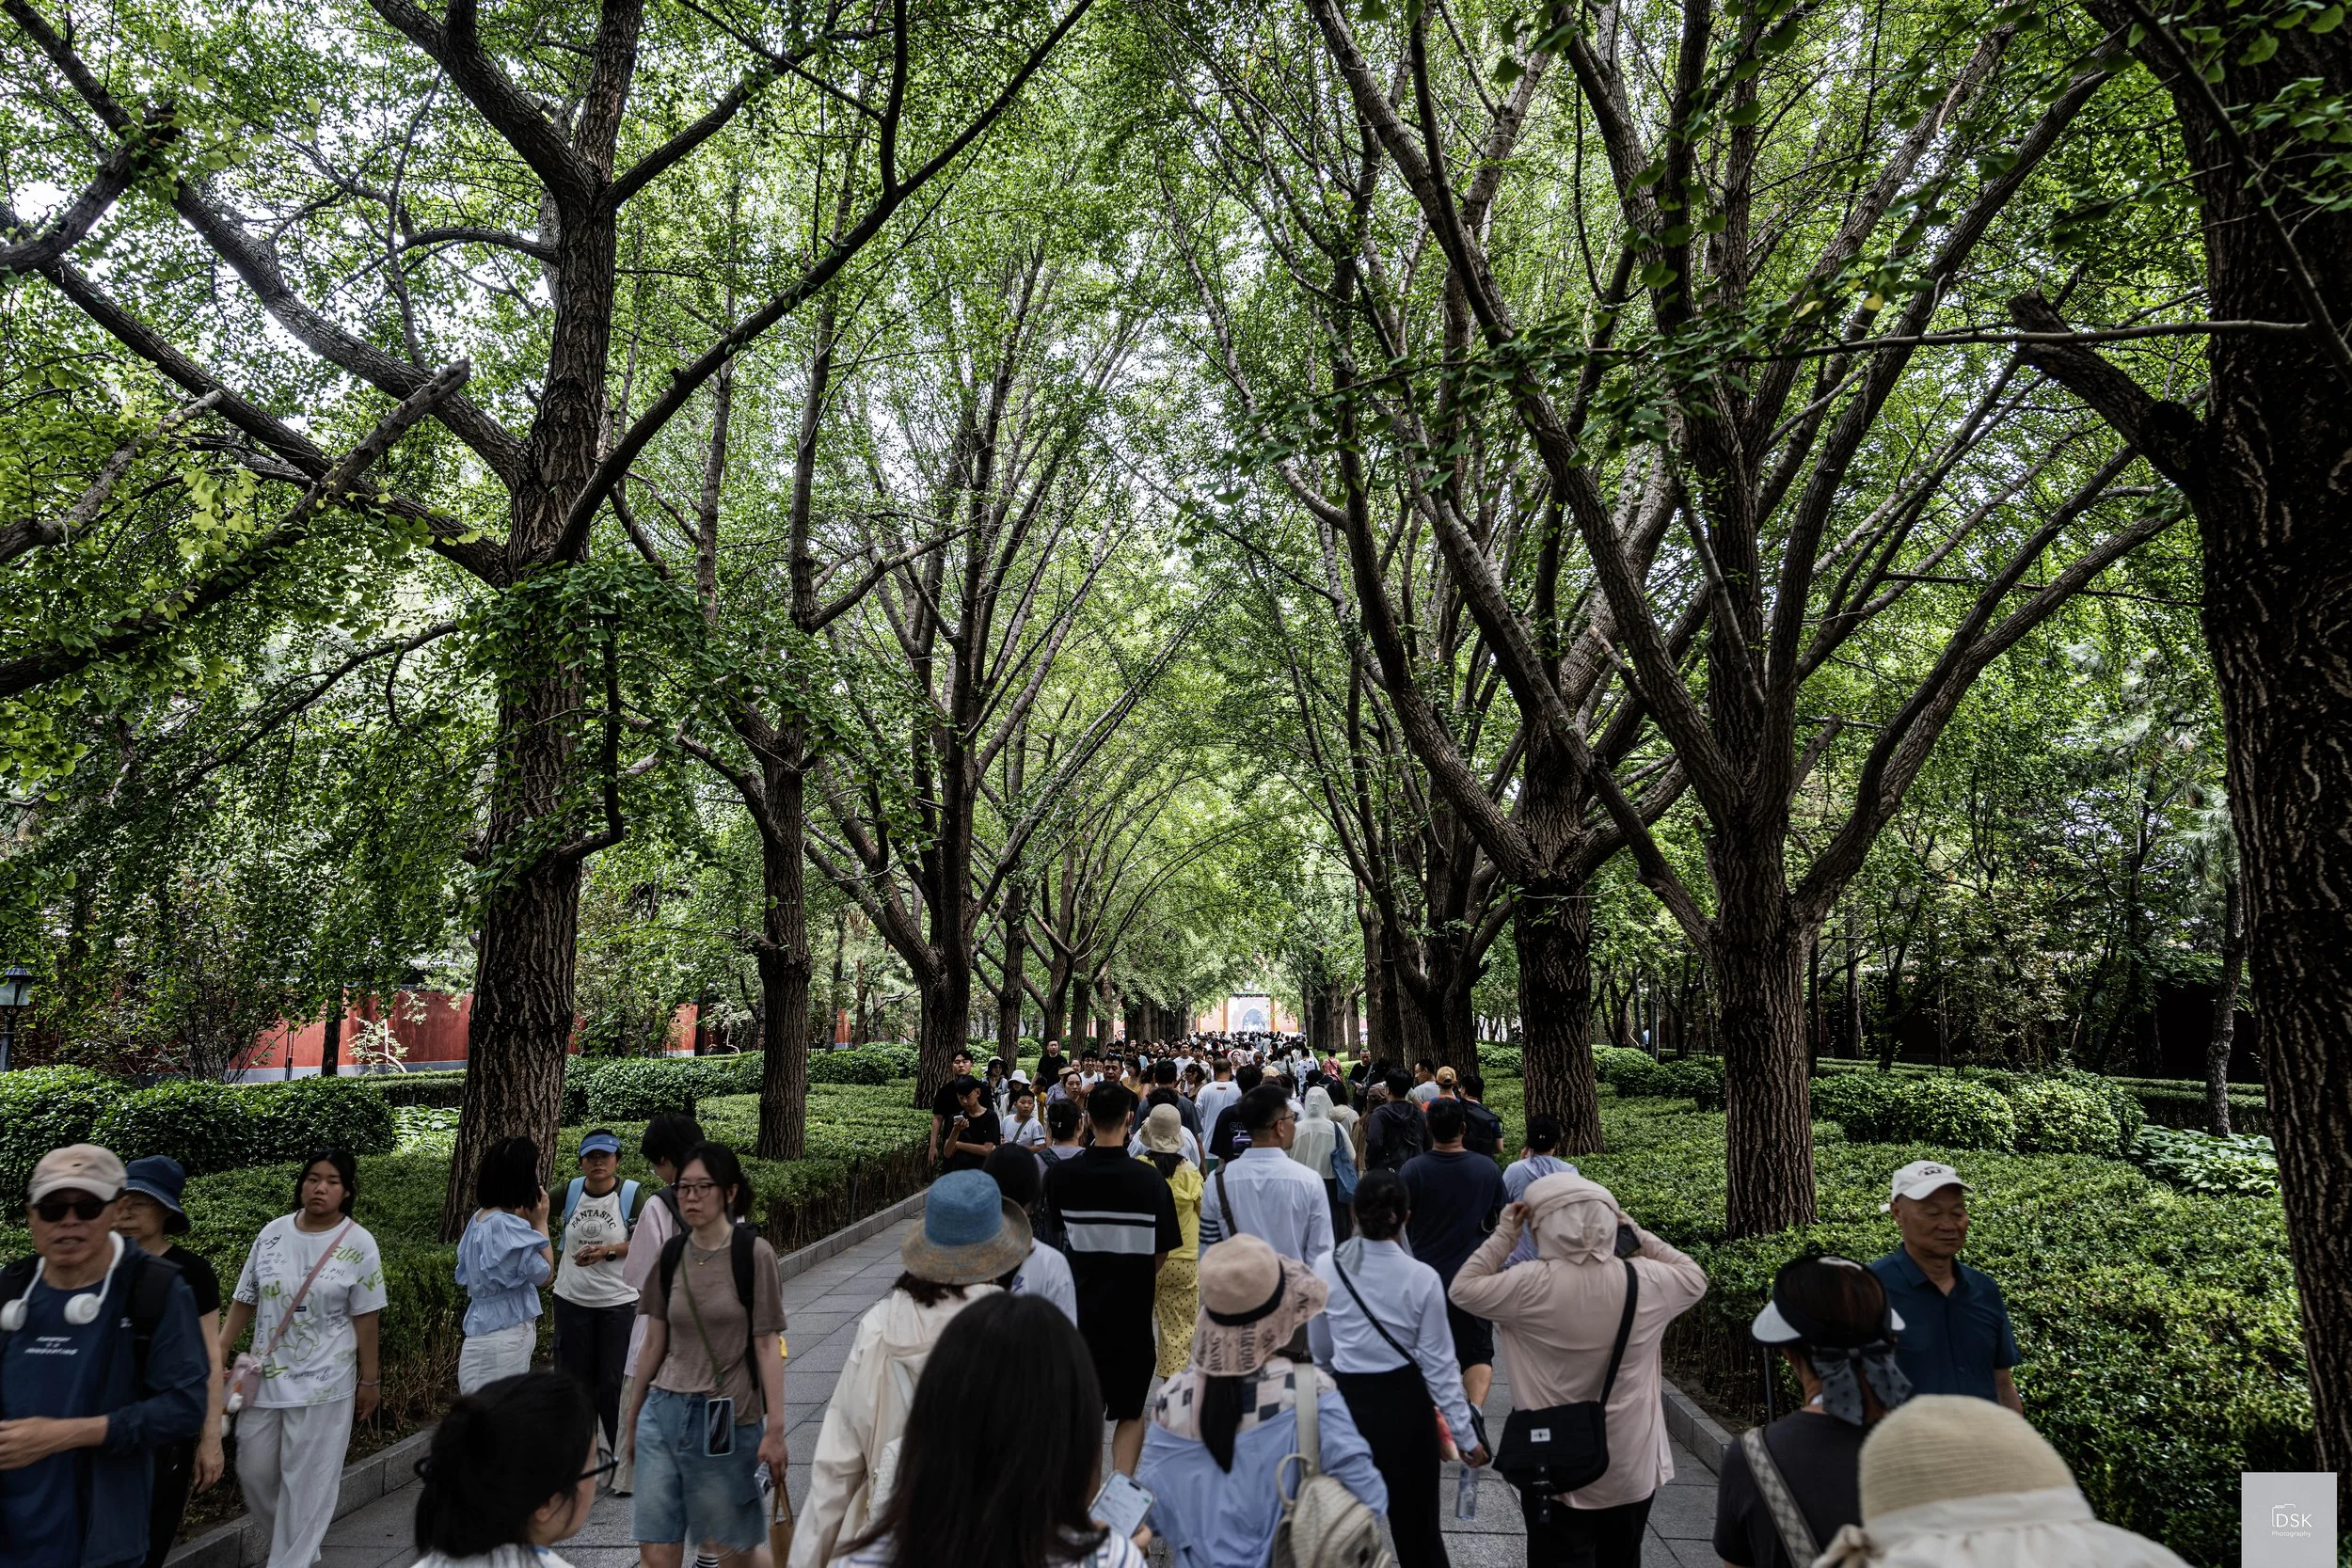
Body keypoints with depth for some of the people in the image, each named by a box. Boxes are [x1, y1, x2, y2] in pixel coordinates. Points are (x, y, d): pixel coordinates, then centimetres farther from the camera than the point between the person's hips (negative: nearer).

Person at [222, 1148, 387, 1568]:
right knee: (255, 1472, 14)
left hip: (323, 1383, -4)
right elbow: (244, 1301, 8)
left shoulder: (358, 1243, -10)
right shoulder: (272, 1233, -1)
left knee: (306, 1482, 3)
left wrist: (369, 1379, -4)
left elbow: (365, 1317, -7)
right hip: (266, 1376, 4)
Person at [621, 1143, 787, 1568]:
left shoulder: (753, 1253, -10)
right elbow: (655, 1344, 11)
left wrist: (775, 1428, -12)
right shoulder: (671, 1254, 3)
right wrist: (632, 1416, 16)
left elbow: (766, 1345, -10)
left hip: (727, 1418, -4)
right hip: (664, 1410, 4)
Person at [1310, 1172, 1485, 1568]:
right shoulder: (1422, 1278, -16)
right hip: (1404, 1401, -1)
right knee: (1415, 1517, 13)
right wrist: (1465, 1433, 0)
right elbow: (1437, 1364, -11)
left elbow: (1319, 1350, 5)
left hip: (1345, 1399, 2)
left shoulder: (1326, 1268, -10)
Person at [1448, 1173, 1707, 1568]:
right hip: (1633, 1470, 3)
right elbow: (1695, 1279, 10)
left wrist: (1504, 1234, -3)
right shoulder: (1646, 1281, -12)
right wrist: (1637, 1234, 8)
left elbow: (1462, 1290, -6)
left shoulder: (1532, 1286, -20)